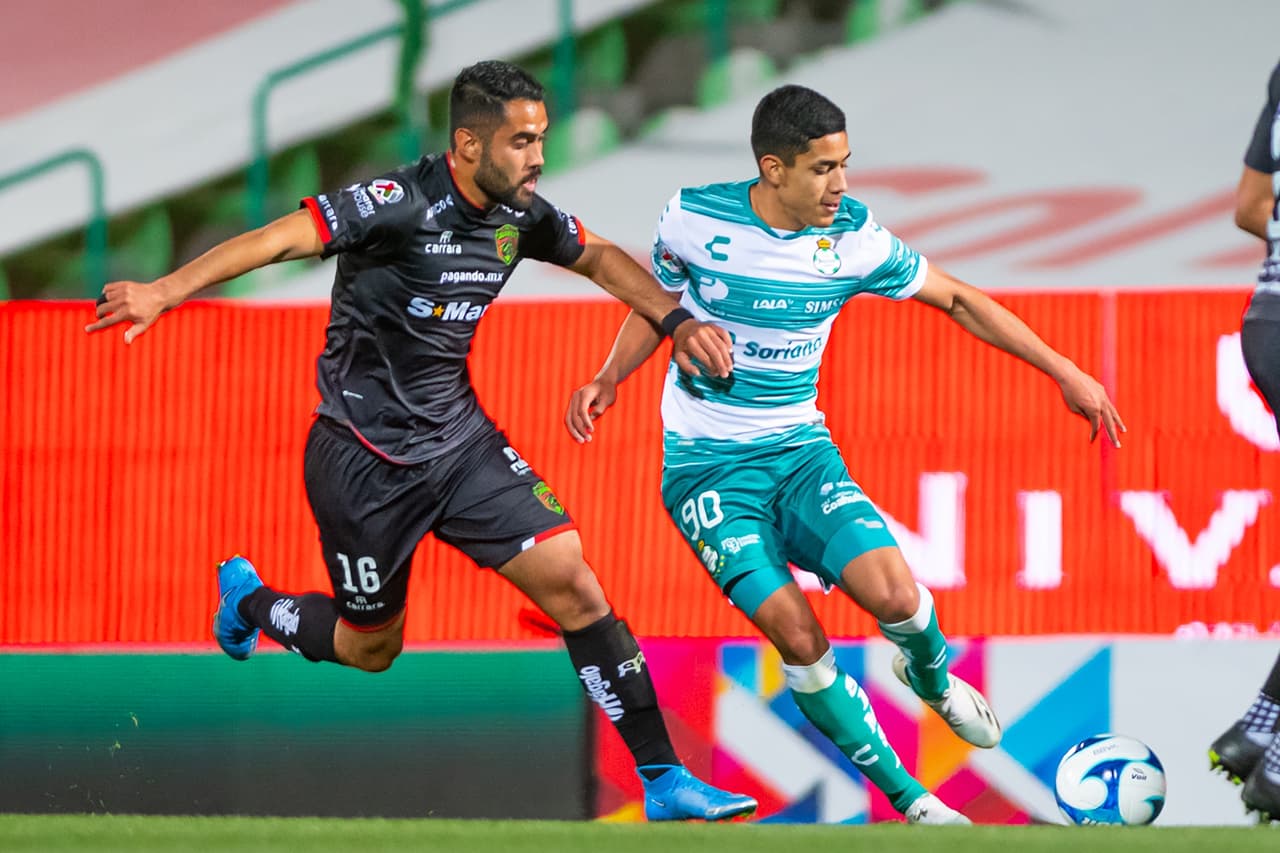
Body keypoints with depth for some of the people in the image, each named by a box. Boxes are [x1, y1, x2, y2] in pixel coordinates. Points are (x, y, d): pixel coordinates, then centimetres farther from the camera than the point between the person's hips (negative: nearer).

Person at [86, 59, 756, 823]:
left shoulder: (521, 215, -2)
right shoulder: (399, 204, -24)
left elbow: (599, 258, 19)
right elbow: (280, 239, -35)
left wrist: (675, 319, 7)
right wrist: (167, 291, -46)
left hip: (459, 441, 6)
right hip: (365, 461, -5)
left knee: (574, 586, -8)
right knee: (371, 650, 10)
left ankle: (662, 776, -2)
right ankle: (248, 600, 41)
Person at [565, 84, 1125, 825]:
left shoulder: (854, 237, -7)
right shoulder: (696, 218, -11)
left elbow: (955, 299, 4)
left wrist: (1066, 373, 3)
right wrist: (609, 381, -8)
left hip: (800, 450, 2)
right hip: (707, 465, -2)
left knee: (895, 596, -21)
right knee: (797, 634, -20)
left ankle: (931, 675, 18)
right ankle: (909, 800, -6)